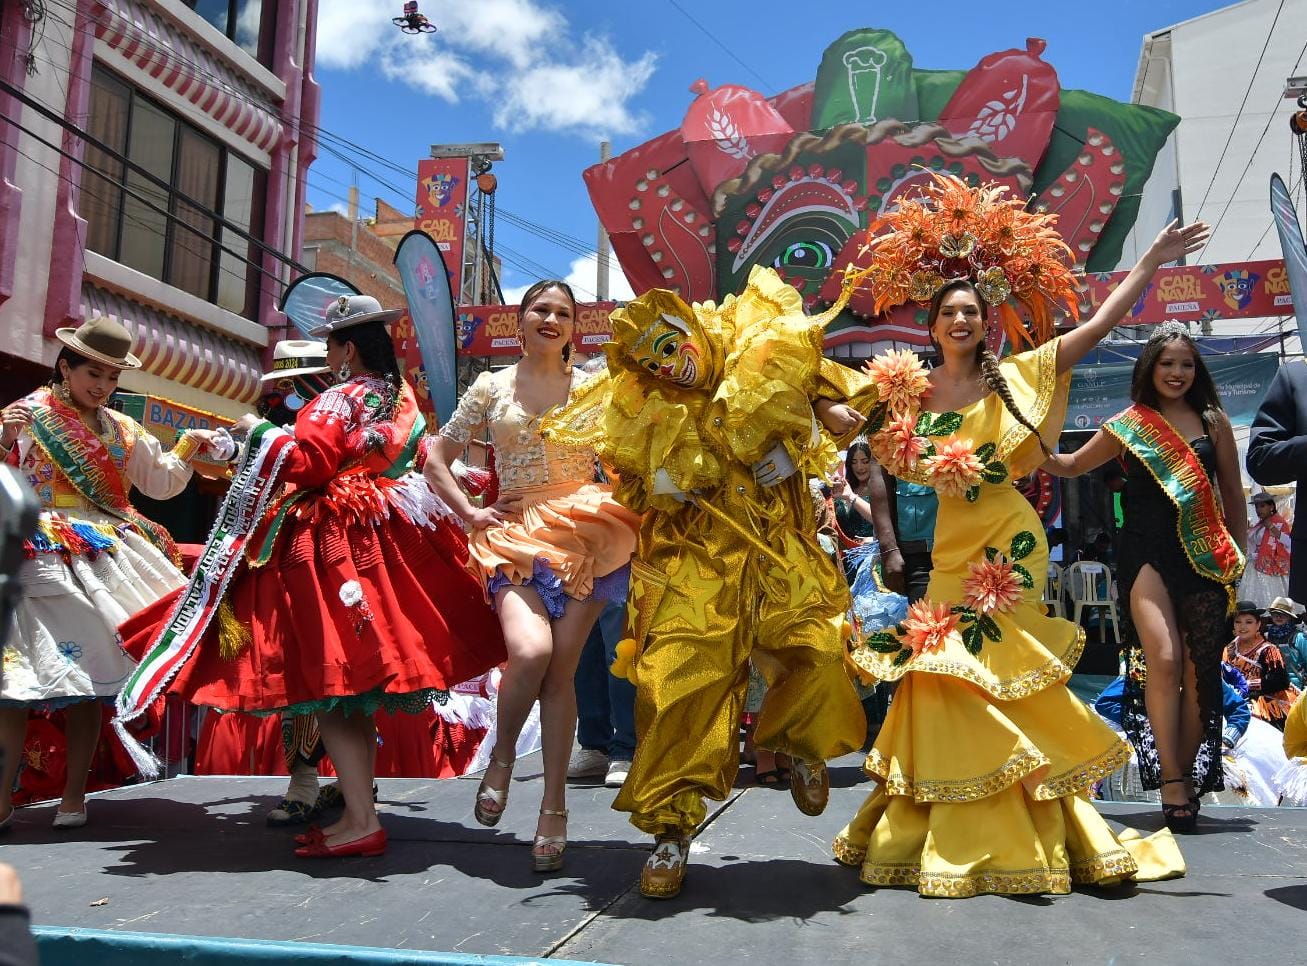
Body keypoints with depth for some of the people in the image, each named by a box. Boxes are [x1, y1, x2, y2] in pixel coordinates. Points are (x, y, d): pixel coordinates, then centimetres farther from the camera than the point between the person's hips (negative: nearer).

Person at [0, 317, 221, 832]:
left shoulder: (121, 430, 17)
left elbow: (160, 482, 23)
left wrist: (187, 447, 9)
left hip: (104, 557, 4)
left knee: (88, 673, 1)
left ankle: (74, 795, 6)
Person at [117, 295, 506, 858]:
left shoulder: (338, 400, -9)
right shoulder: (402, 397, 15)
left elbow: (304, 464, -17)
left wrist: (262, 432, -1)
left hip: (334, 548, -8)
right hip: (390, 541, 8)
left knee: (330, 681, -7)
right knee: (358, 684, 13)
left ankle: (361, 822, -11)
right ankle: (357, 806, 19)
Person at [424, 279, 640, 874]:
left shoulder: (593, 387, 10)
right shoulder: (491, 387, 10)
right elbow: (436, 461, 14)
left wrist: (622, 514, -4)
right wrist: (472, 515, 2)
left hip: (583, 533, 1)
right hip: (516, 536, 0)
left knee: (560, 669, -5)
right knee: (530, 651, -26)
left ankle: (554, 809, 8)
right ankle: (502, 755, 5)